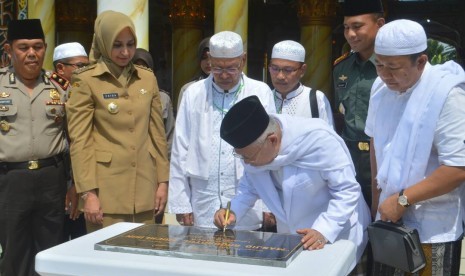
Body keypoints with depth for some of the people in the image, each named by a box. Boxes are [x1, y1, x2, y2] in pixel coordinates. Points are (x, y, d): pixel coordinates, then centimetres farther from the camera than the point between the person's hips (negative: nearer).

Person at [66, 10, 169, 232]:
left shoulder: (148, 78, 8)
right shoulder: (87, 81, -4)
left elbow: (157, 133, 11)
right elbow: (79, 141, -7)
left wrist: (163, 180, 7)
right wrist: (88, 192, -12)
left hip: (144, 188, 4)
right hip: (106, 189, -4)